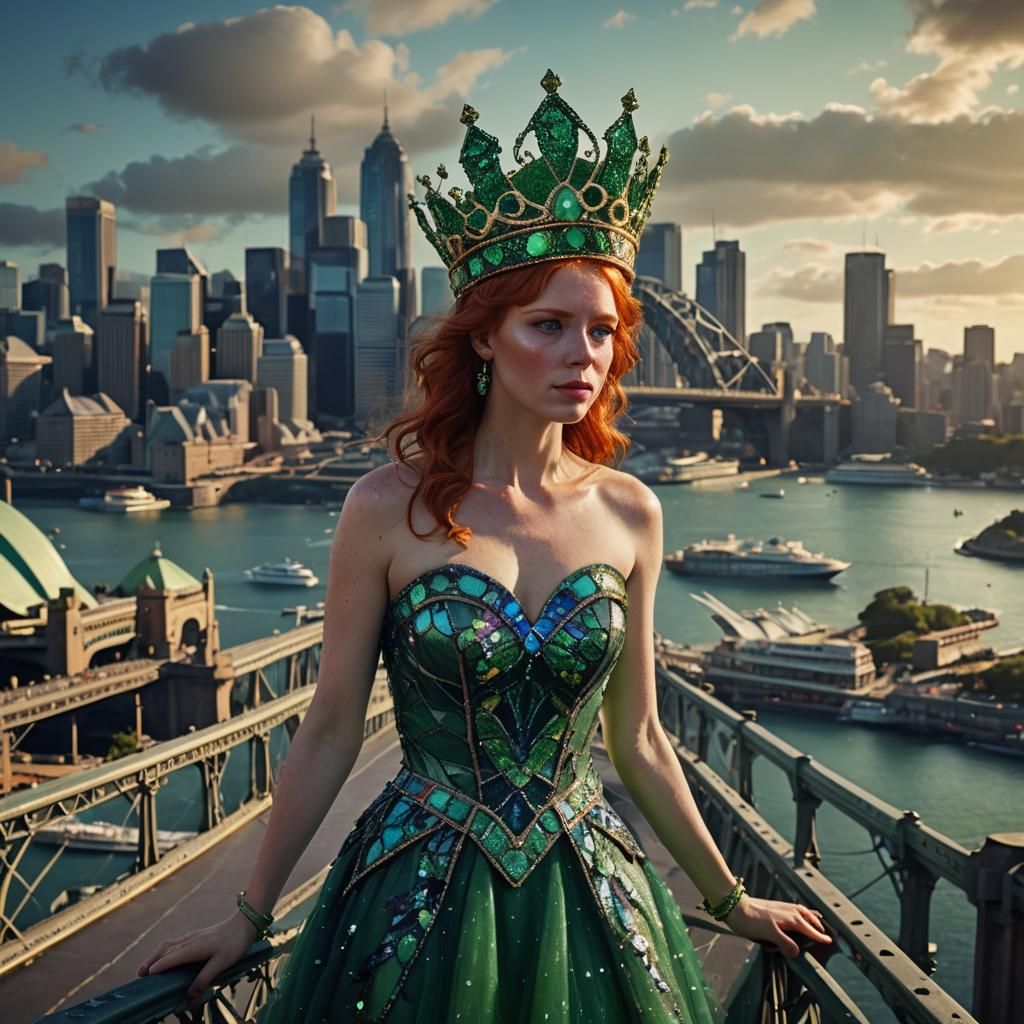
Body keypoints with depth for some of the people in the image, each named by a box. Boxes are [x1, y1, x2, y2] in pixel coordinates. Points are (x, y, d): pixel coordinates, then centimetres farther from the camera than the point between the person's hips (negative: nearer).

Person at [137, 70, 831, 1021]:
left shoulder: (630, 513, -3)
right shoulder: (390, 508, -12)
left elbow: (637, 739, 6)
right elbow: (329, 733, -4)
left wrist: (729, 899, 13)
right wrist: (248, 916, 2)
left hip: (586, 900, 3)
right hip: (418, 900, -2)